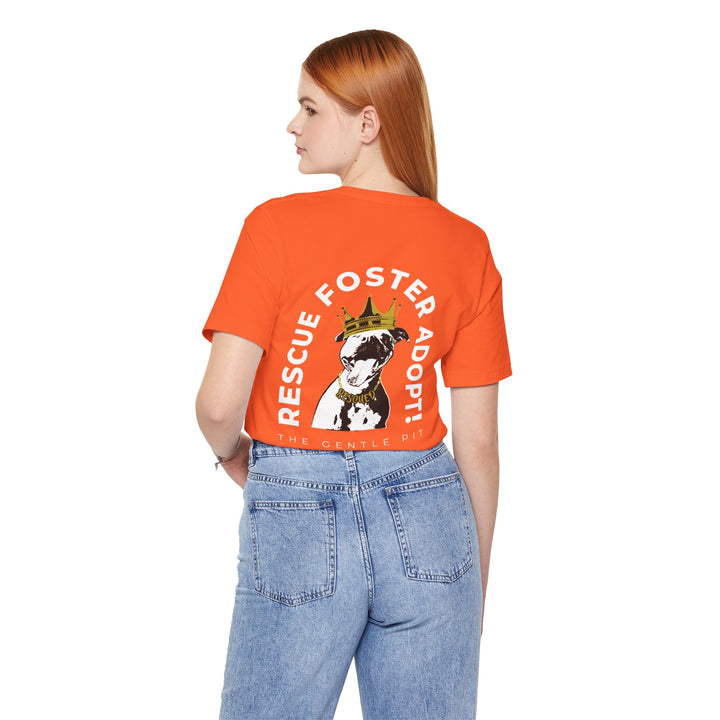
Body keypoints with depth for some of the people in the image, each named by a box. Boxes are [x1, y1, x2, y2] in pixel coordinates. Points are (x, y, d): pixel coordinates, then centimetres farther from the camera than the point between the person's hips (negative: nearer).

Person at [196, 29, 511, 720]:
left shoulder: (277, 227, -9)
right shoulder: (468, 248, 0)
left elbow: (219, 403, -13)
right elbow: (477, 440, 3)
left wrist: (231, 454, 11)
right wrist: (476, 585, 13)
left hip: (295, 512, -2)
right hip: (428, 519, 3)